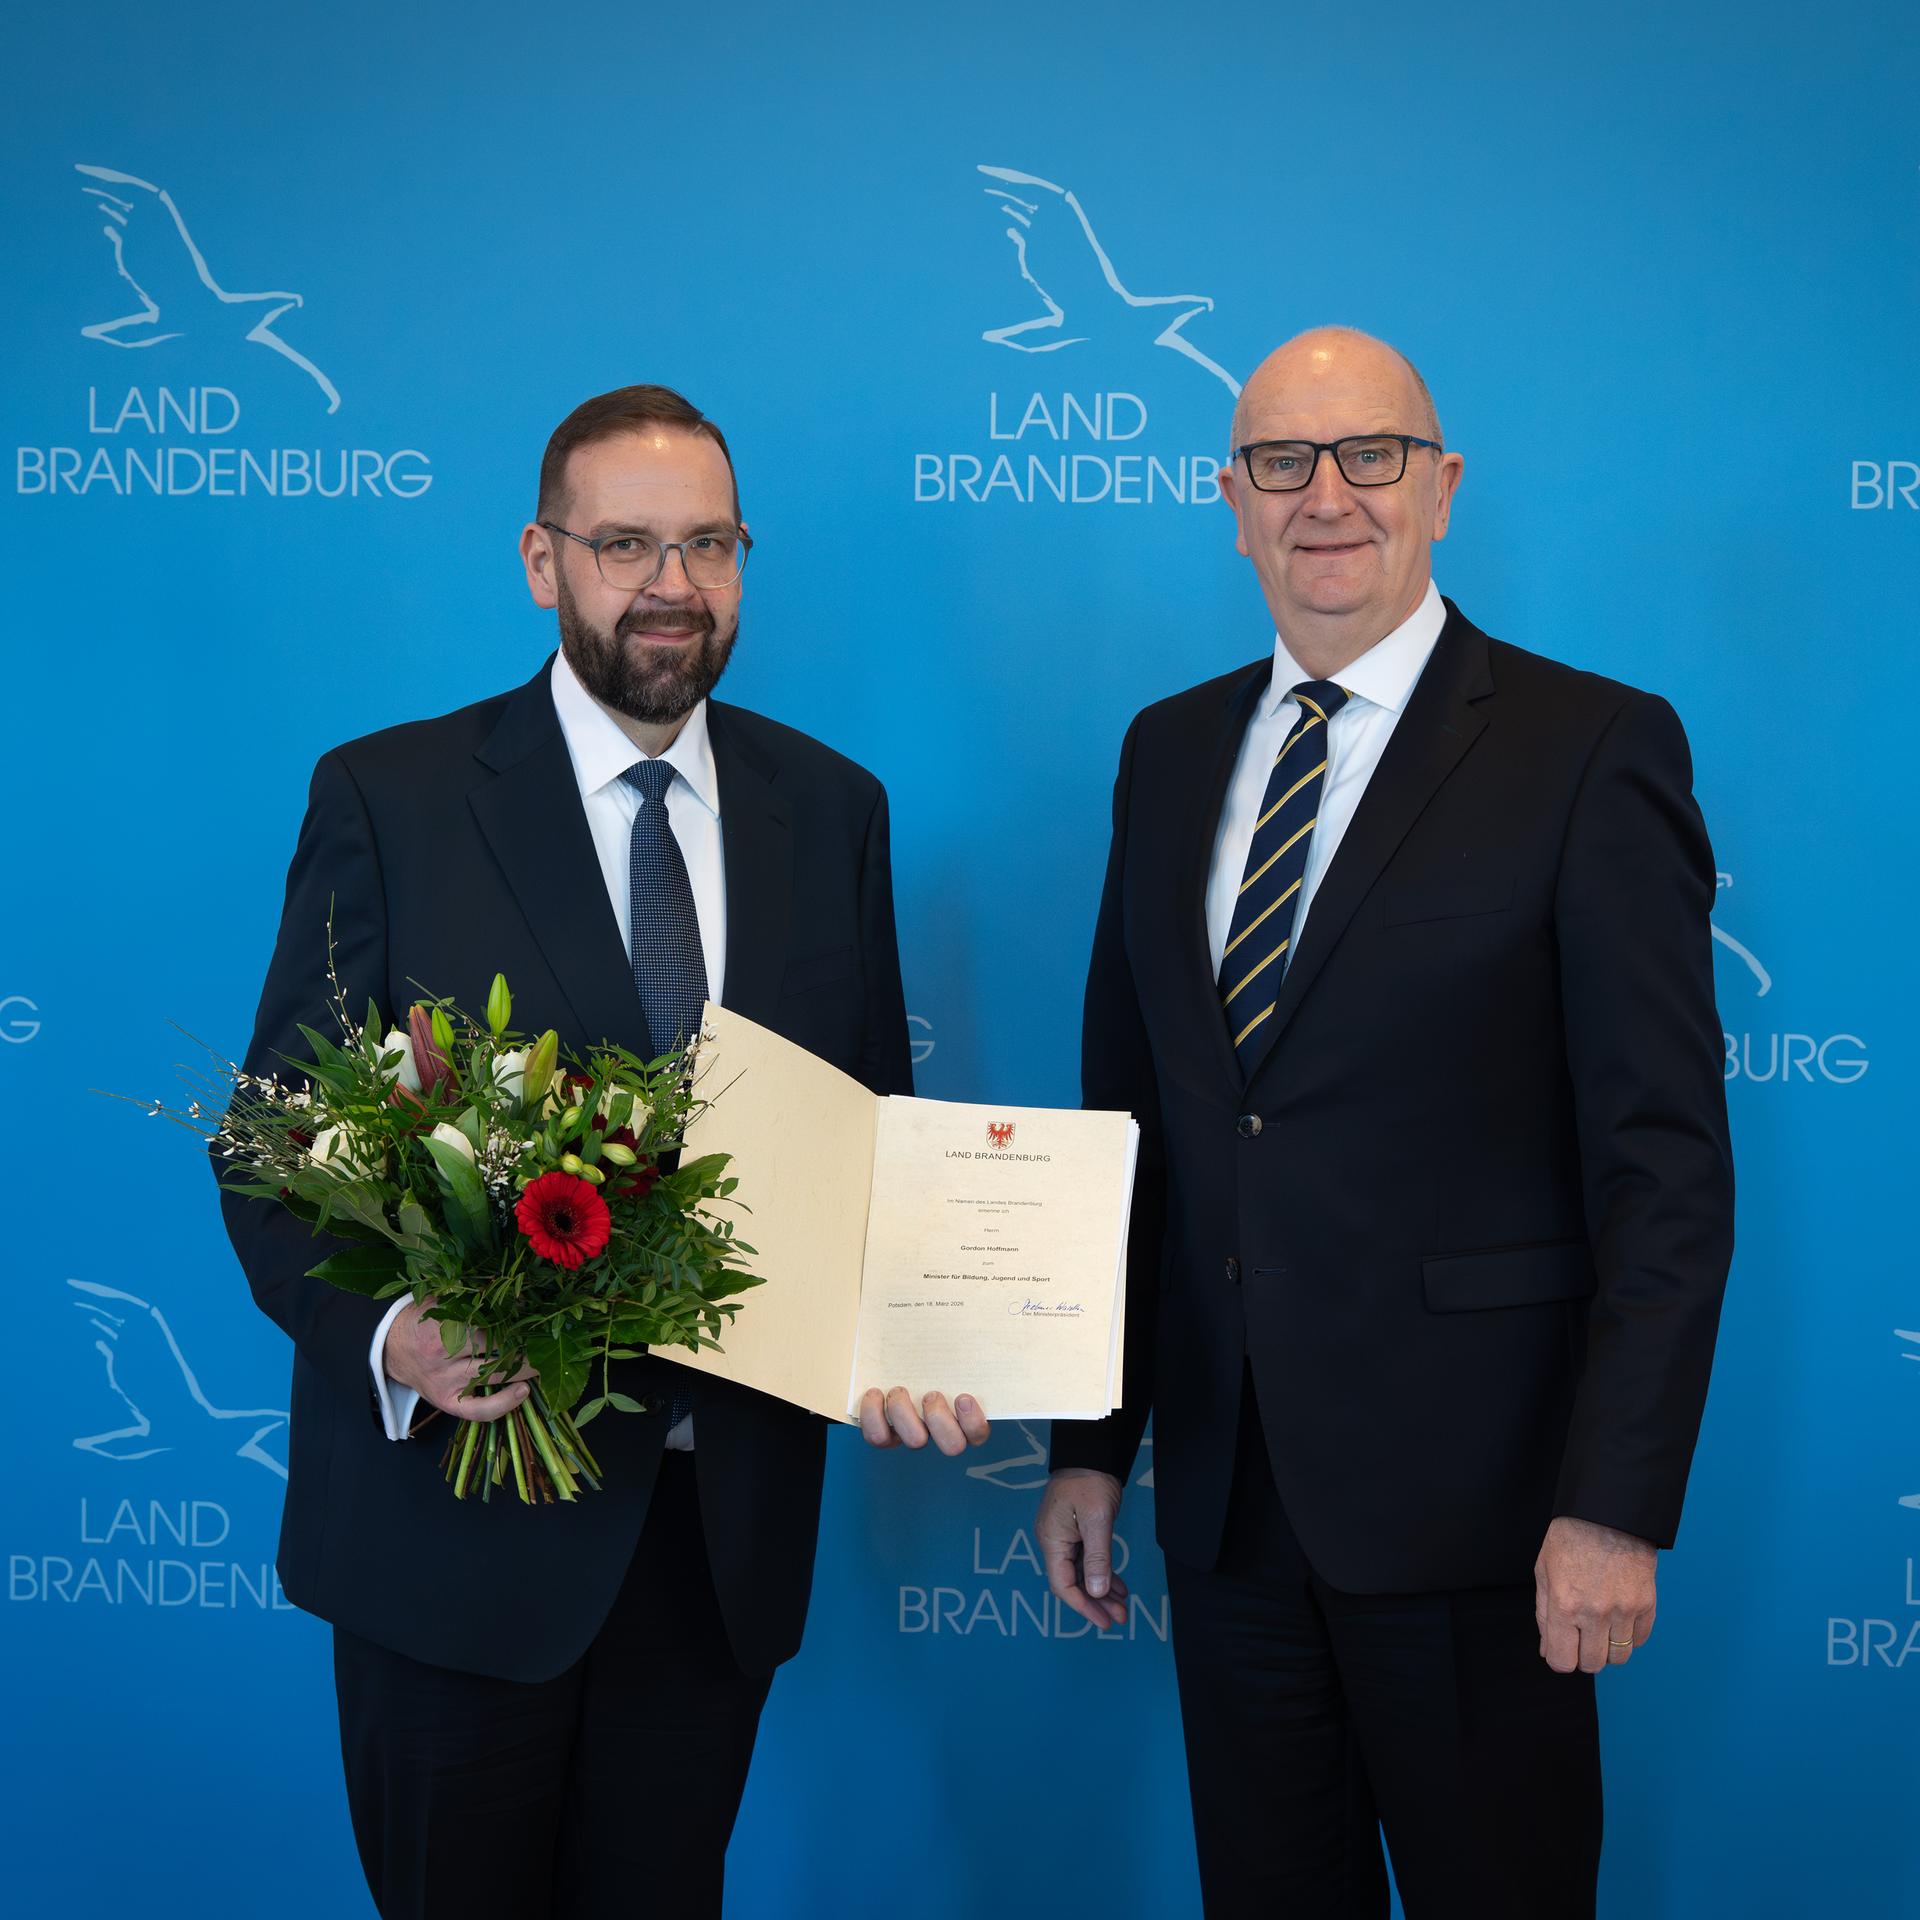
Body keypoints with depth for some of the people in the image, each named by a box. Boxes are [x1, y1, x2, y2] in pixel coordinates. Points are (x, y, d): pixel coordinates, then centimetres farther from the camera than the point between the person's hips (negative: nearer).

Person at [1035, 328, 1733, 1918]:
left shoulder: (1592, 747, -7)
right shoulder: (1171, 753, 10)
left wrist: (1615, 1505, -16)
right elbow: (1129, 1116, 12)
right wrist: (1091, 1443, 10)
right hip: (1228, 1490, 5)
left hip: (1469, 1492, -5)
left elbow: (1667, 1163, -10)